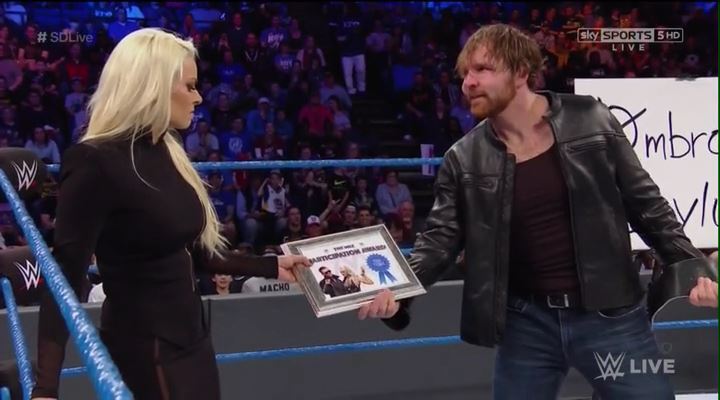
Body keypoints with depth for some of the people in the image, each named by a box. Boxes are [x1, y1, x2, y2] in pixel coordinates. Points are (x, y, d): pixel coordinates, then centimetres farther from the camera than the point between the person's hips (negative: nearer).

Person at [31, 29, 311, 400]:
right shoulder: (95, 163, -18)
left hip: (188, 338, 8)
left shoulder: (165, 153, 7)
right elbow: (65, 277, -21)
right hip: (144, 349, -8)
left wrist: (271, 266, 19)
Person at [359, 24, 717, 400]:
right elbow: (439, 238, -3)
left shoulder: (590, 121, -2)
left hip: (609, 315, -1)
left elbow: (645, 203, 3)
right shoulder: (464, 159, 0)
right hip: (526, 323, 1)